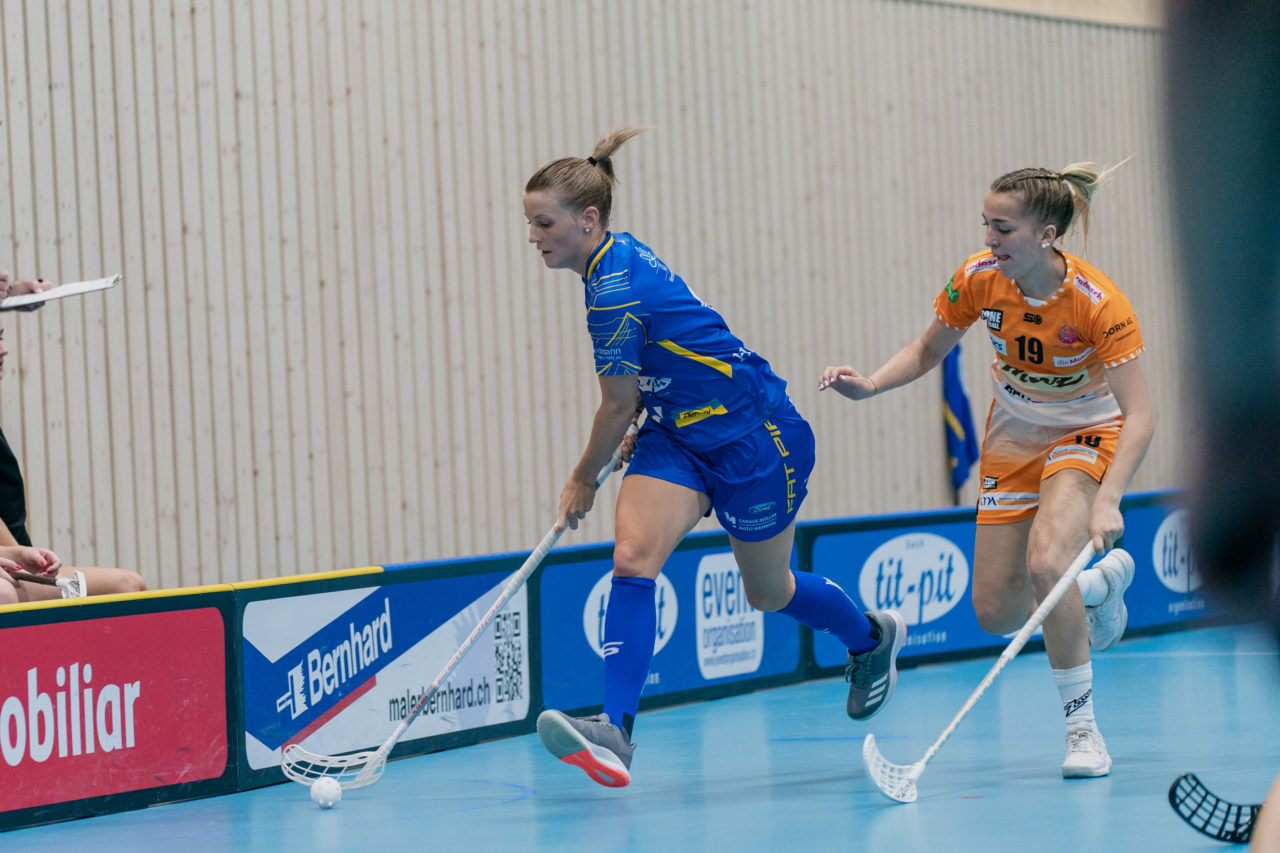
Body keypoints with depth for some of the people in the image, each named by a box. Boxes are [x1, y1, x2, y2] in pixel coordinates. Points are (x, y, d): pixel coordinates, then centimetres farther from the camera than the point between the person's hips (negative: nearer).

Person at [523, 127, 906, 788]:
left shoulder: (614, 290, -27)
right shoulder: (618, 257, 1)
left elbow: (618, 406, -15)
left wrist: (583, 480, 0)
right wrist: (627, 446, 18)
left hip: (754, 437, -8)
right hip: (677, 434, 8)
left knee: (768, 592, 12)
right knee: (632, 558, -15)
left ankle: (873, 638, 43)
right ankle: (615, 732, -24)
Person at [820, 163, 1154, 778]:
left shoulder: (1097, 302, -30)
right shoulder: (978, 279, -19)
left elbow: (1138, 417, -32)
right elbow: (928, 351, 0)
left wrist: (1107, 499, -45)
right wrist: (870, 385, -19)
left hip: (1087, 434, -5)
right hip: (1013, 436, 5)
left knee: (1046, 564, -32)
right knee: (996, 613, 1)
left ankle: (1083, 727, -16)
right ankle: (1100, 583, 35)